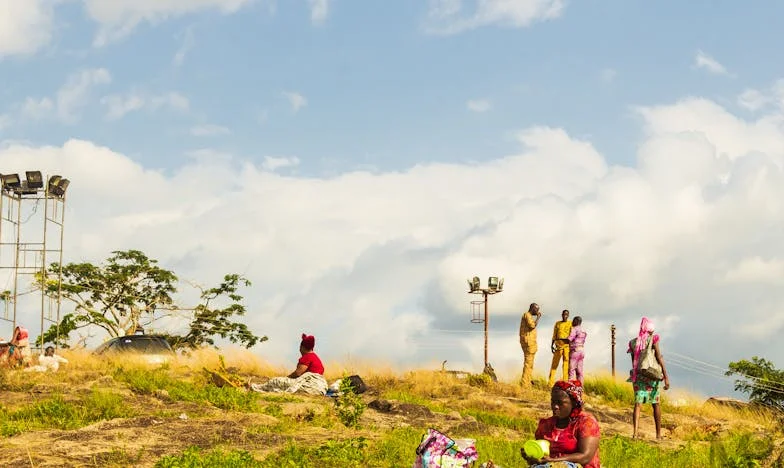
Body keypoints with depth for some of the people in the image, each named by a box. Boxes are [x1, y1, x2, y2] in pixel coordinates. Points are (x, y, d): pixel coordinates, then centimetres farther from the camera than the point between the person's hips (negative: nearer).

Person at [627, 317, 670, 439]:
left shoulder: (633, 343, 4)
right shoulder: (653, 339, -6)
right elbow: (659, 358, -9)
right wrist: (666, 377, -8)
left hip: (638, 375, 2)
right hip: (652, 375, -2)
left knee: (638, 404, 0)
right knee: (655, 404, 10)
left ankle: (635, 433, -14)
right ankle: (658, 434, 14)